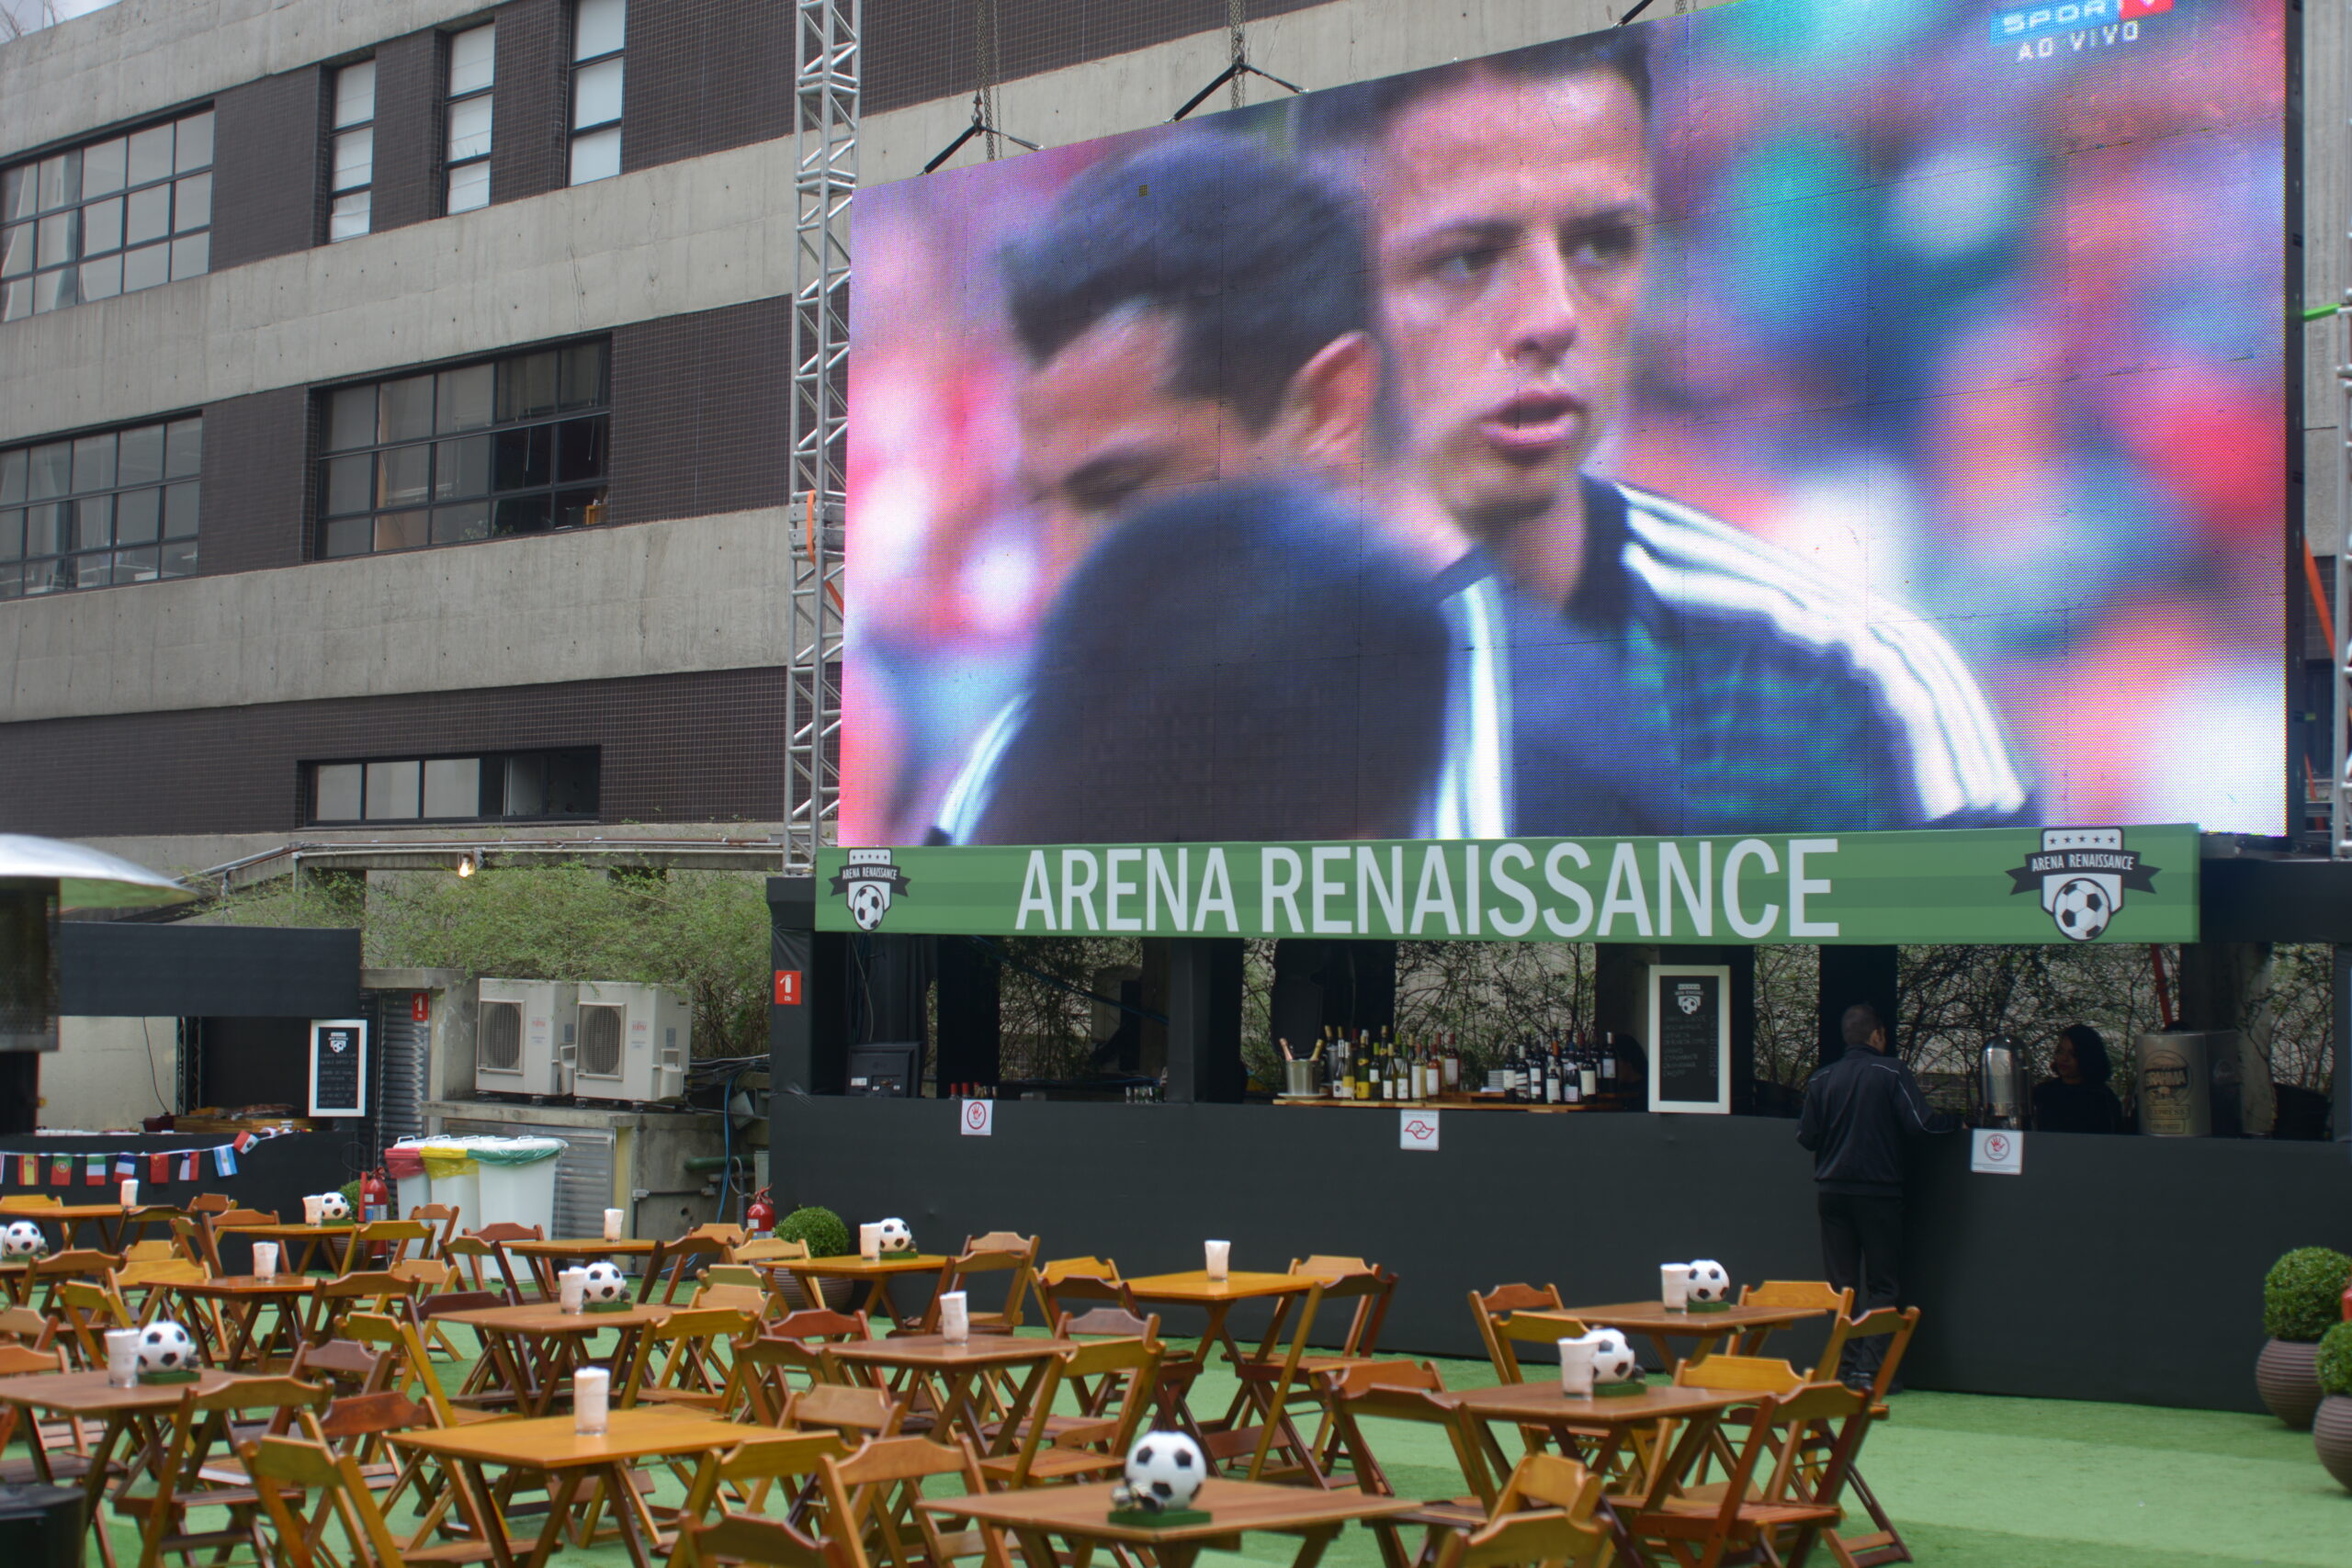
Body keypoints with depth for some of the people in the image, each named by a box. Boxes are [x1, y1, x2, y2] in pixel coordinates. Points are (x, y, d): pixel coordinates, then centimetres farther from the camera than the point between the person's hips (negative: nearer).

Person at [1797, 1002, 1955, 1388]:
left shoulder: (1821, 1080, 3)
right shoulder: (1892, 1072, -7)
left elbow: (1806, 1137, 2)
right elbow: (1920, 1124, -13)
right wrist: (1952, 1122, 6)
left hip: (1831, 1191, 3)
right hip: (1878, 1191, -3)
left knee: (1841, 1283, 9)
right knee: (1882, 1285, 3)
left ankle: (1845, 1363, 5)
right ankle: (1869, 1365, -7)